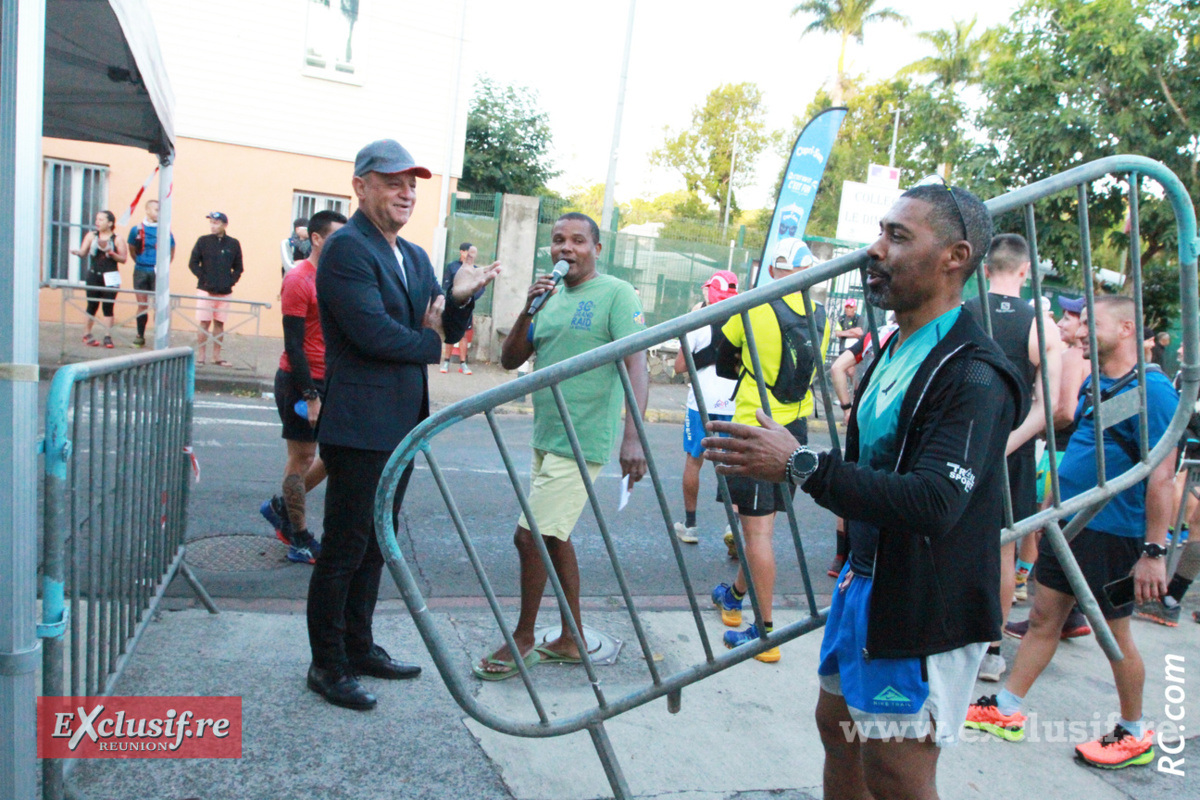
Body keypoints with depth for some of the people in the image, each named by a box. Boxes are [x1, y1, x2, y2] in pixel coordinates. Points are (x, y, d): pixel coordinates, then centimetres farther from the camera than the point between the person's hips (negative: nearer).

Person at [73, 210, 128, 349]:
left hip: (110, 276, -1)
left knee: (108, 307, -3)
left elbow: (123, 259, 0)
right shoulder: (91, 236, 8)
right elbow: (83, 253, 2)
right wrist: (77, 252, -20)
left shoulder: (117, 239, 3)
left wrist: (112, 253, -16)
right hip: (94, 275, 1)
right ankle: (87, 335, 14)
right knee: (92, 306, 3)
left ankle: (108, 337, 1)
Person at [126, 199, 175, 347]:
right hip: (141, 272, 2)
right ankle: (140, 336, 19)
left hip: (158, 272, -2)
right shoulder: (136, 230, 3)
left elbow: (171, 252, 10)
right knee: (142, 305, 8)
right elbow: (132, 249, 15)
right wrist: (140, 263, 11)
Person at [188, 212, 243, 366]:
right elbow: (193, 263, 2)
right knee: (204, 323, -1)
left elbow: (238, 267, 11)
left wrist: (232, 281, -2)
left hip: (225, 291, 2)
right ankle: (200, 356, 6)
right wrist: (203, 278, -7)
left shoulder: (233, 244, 5)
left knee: (219, 324, 7)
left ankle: (216, 356, 14)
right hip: (205, 290, -2)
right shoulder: (203, 241, 1)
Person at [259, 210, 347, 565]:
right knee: (303, 456, 1)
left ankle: (282, 506, 26)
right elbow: (294, 344, -17)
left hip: (328, 381, 8)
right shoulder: (299, 279, -13)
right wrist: (310, 397, -20)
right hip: (301, 382, -8)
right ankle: (299, 541, 13)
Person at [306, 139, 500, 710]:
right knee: (345, 549, 2)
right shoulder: (347, 248, -11)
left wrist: (460, 299, -7)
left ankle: (359, 646, 32)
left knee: (375, 543, 17)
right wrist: (428, 344, -6)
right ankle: (327, 666, 17)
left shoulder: (415, 257, 17)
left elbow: (448, 332, 15)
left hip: (400, 425, 9)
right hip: (359, 425, -9)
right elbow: (371, 331, -22)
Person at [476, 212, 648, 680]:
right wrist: (527, 310, -9)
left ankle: (523, 640, 15)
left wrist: (633, 436, -33)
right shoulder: (550, 298, 13)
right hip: (546, 436, 9)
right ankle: (571, 640, 30)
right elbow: (510, 361, 7)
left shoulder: (616, 294, -10)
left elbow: (636, 364, -21)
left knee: (531, 535, -6)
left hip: (582, 440, -8)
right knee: (554, 536, 15)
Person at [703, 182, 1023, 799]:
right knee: (838, 726, 21)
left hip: (925, 607, -9)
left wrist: (800, 465, -33)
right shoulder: (897, 349, 9)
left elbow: (934, 503, -34)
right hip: (867, 581, 9)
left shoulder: (975, 376, -22)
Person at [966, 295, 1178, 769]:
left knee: (1115, 633, 7)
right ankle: (1006, 711, 22)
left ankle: (1135, 735, 27)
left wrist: (1154, 551, -22)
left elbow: (1162, 475, -20)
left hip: (1111, 532, -8)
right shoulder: (1092, 384, 10)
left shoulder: (1151, 389, -16)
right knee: (1044, 617, 13)